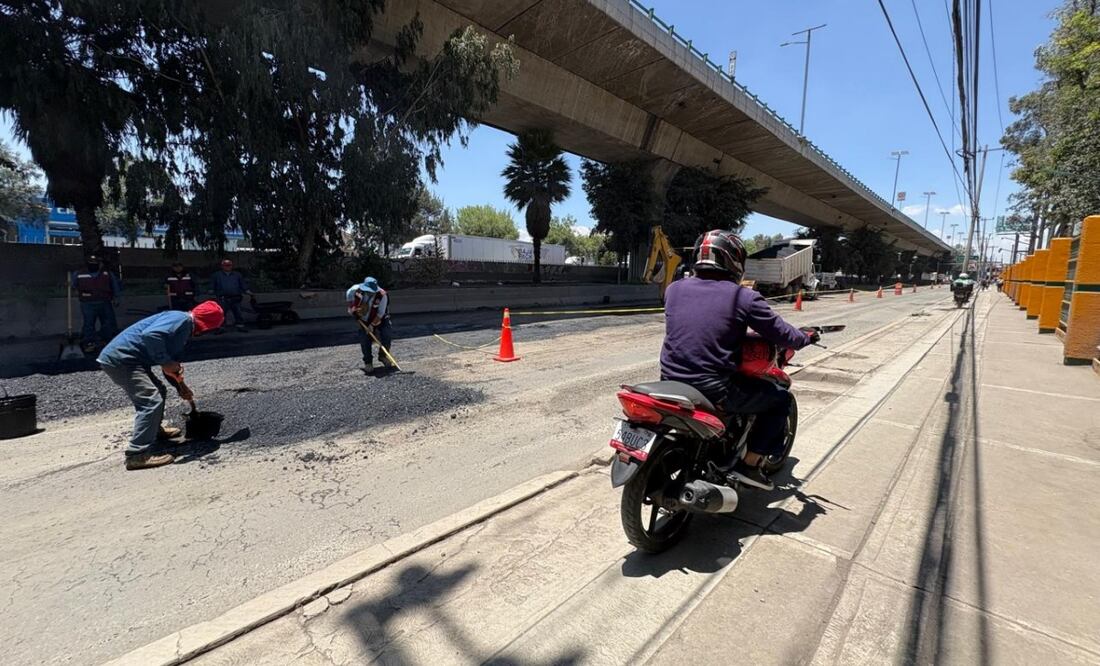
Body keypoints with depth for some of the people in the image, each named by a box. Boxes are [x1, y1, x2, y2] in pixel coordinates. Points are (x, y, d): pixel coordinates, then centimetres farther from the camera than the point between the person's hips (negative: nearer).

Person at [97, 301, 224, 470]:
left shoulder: (185, 329, 18)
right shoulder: (181, 319, -14)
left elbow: (171, 363, 28)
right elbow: (150, 335, -33)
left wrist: (181, 387, 27)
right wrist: (165, 362, -26)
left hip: (125, 360, 11)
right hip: (120, 359, -11)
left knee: (158, 391, 25)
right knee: (151, 401, -17)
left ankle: (154, 430, 43)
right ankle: (138, 455, -17)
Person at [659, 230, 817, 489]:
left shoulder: (674, 289, 5)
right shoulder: (744, 297, -8)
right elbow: (782, 334, 0)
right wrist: (807, 336, 24)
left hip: (670, 381, 5)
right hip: (715, 390, -5)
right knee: (781, 399, 16)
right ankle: (749, 463, 15)